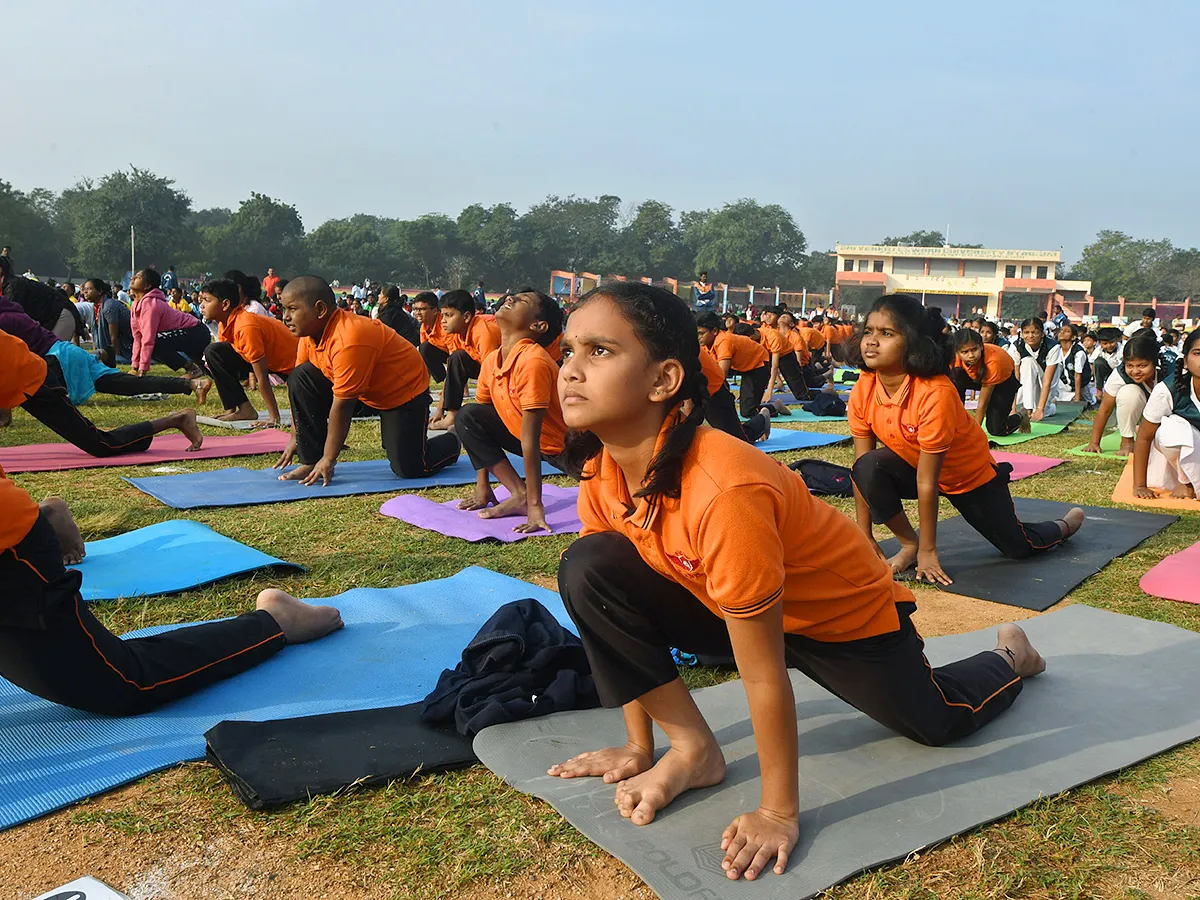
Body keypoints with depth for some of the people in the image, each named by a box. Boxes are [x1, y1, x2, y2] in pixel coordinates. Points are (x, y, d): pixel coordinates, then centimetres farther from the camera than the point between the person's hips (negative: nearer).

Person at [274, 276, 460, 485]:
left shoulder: (349, 341, -35)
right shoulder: (311, 332, -8)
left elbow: (341, 406, -31)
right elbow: (301, 388, 0)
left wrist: (328, 459, -24)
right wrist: (295, 438, 2)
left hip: (405, 391, -8)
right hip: (365, 392, 8)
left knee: (408, 469, -15)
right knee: (300, 378, -11)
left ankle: (451, 443, 19)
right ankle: (310, 462, -5)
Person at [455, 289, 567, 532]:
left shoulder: (532, 361, -28)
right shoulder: (491, 361, -5)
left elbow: (530, 439, -29)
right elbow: (479, 423, 4)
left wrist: (535, 505, -27)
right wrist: (483, 487, 3)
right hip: (539, 445, 7)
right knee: (467, 416, -5)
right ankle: (519, 495, -8)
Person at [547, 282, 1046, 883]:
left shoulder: (723, 493, -42)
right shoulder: (601, 472, -19)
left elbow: (764, 677, -32)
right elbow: (615, 608, -7)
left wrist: (778, 814, -23)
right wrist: (639, 748, 0)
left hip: (845, 610, -5)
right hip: (730, 607, 5)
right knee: (587, 569, -18)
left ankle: (1008, 658, 49)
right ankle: (693, 752, -4)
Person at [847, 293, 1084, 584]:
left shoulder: (934, 394, -38)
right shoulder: (862, 391, -21)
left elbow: (926, 482, -32)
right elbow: (861, 470, -14)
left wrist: (928, 550, -24)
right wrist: (865, 538, -14)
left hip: (971, 474, -4)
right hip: (913, 465, 4)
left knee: (1018, 547, 10)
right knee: (870, 467, -28)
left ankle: (1066, 524, 45)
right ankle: (909, 545, -7)